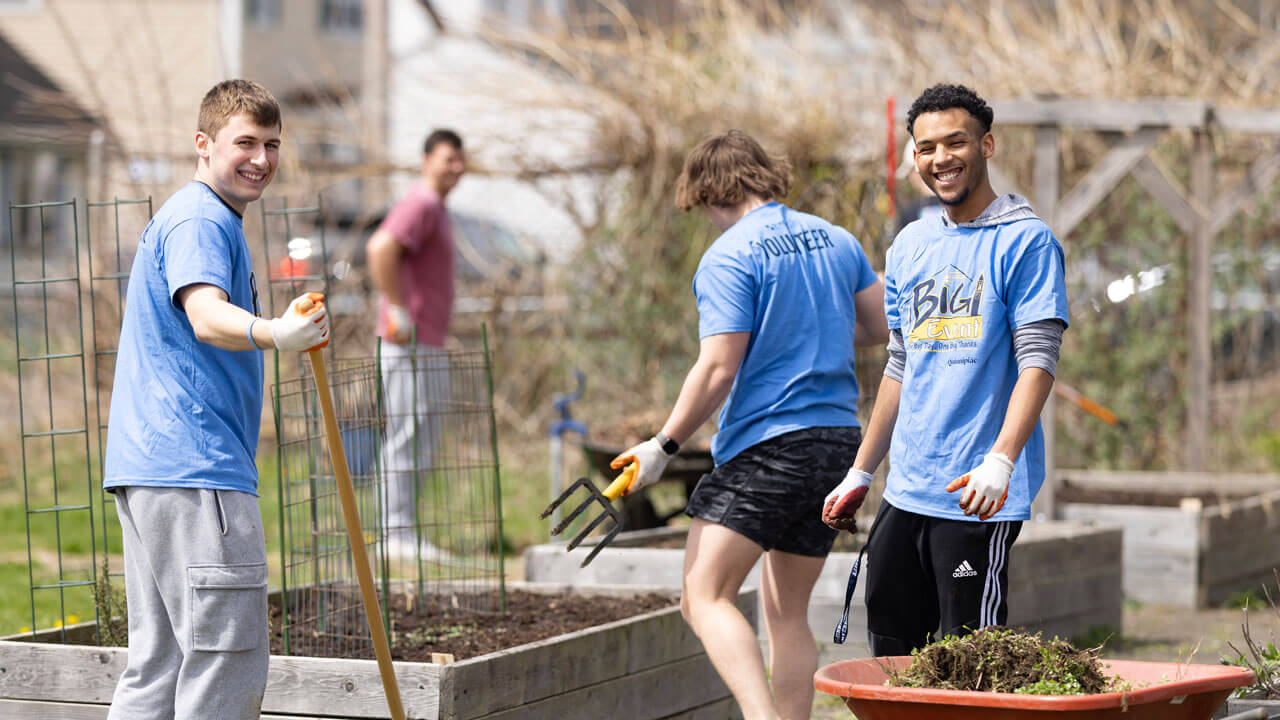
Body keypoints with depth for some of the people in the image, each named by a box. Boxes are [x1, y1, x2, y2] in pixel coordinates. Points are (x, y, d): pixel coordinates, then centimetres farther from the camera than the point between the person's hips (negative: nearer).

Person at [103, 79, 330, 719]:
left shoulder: (191, 218, 24)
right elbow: (206, 316, -29)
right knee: (229, 661, -13)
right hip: (195, 473, -11)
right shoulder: (200, 221, -10)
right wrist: (273, 334, -48)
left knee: (160, 663, 11)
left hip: (149, 470, 11)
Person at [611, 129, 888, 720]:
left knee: (704, 596, -11)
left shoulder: (729, 257, -9)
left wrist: (663, 445, -7)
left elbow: (718, 369, -14)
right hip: (840, 439, 8)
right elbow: (882, 325, 19)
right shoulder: (836, 239, 12)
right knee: (789, 612, 15)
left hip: (767, 445, -8)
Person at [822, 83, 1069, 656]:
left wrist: (999, 462, -26)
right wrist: (860, 474, 21)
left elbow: (1038, 363, -14)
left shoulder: (1024, 241, -6)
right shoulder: (909, 246, 15)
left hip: (978, 495, -7)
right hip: (906, 492, 7)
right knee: (891, 653, 9)